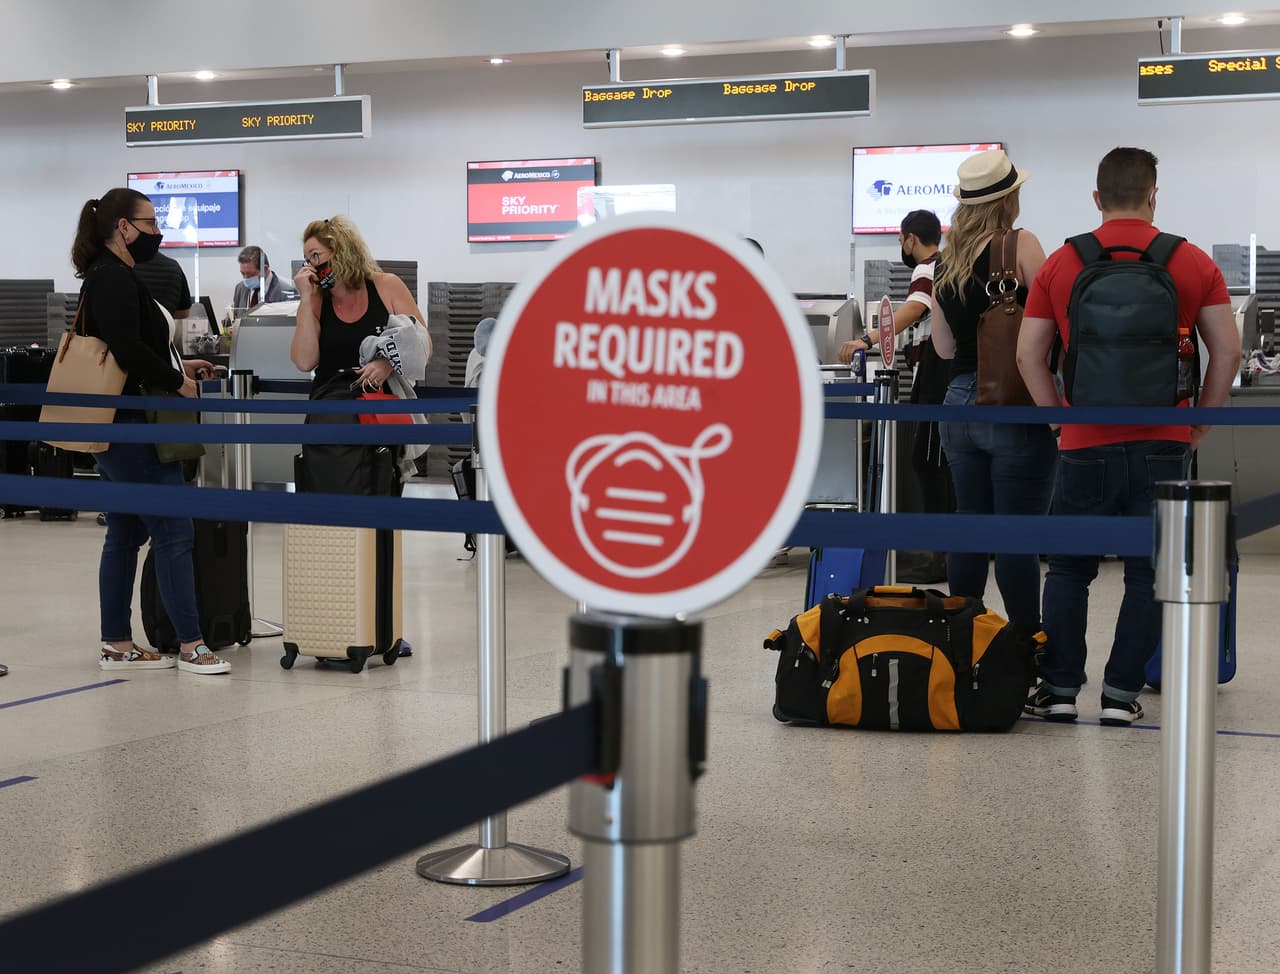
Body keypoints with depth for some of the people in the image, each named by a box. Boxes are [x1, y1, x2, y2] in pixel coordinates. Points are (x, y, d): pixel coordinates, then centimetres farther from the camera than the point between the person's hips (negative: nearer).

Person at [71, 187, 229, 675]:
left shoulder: (107, 276, 16)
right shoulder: (115, 279, -15)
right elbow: (128, 350, -24)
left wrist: (176, 368, 15)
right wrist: (178, 382, -12)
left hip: (116, 428, 11)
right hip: (131, 426, -11)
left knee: (125, 534, 13)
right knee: (173, 531, -7)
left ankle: (117, 644, 17)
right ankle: (190, 645, -4)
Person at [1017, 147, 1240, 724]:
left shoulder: (1061, 264, 2)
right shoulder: (1192, 263, 2)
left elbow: (1029, 354, 2)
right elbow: (1227, 350, 1)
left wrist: (1062, 419, 9)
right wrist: (1198, 427, 8)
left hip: (1087, 444, 0)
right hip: (1163, 443, 0)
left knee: (1069, 568, 11)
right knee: (1148, 573, 7)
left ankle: (1059, 688, 9)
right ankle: (1121, 694, 7)